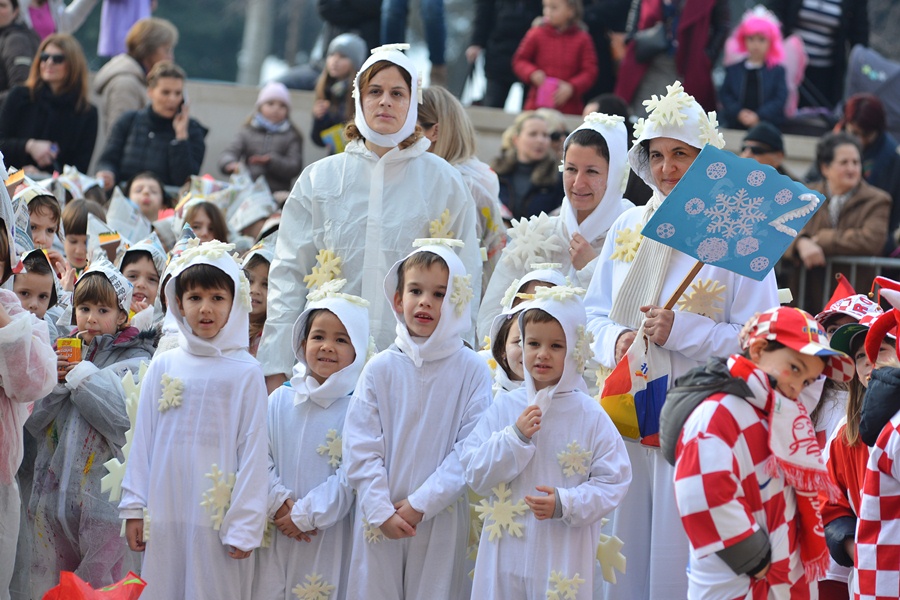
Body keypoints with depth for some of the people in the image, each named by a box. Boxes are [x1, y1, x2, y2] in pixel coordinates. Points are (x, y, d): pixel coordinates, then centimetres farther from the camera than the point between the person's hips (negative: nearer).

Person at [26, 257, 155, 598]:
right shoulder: (61, 351, 15)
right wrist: (53, 380, -8)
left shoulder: (135, 362, -2)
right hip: (55, 492, 5)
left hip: (103, 491, -5)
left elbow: (127, 417, -19)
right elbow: (33, 421, 8)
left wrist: (82, 375, -13)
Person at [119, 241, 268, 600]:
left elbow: (253, 449, -2)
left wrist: (245, 526, -6)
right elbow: (143, 440, 11)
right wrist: (134, 508, 7)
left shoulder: (245, 371, -1)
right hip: (165, 513, 3)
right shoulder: (164, 366, 8)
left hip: (217, 515, -3)